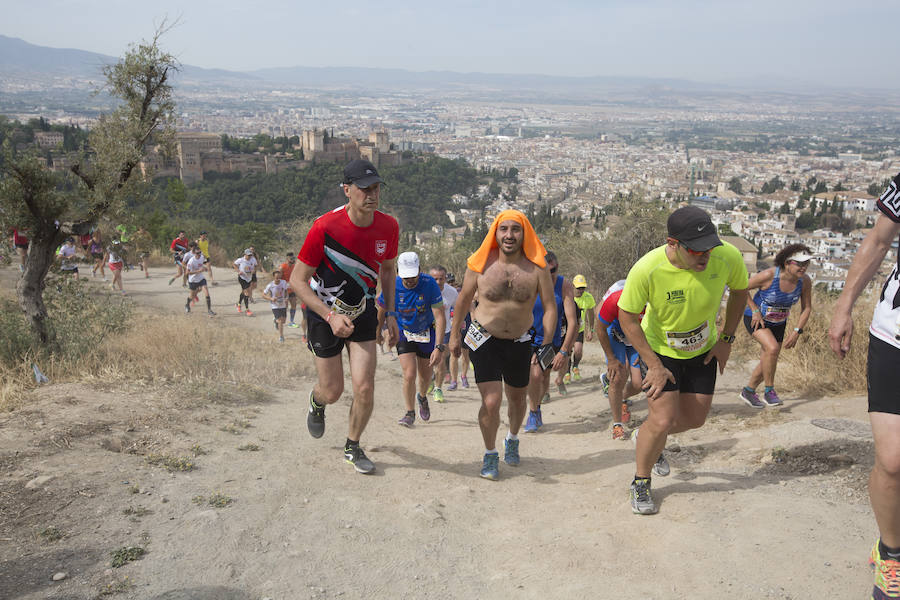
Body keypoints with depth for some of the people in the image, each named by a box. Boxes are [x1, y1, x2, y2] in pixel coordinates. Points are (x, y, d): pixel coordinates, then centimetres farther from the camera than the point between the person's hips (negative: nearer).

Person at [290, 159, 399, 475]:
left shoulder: (388, 226, -11)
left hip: (363, 313, 3)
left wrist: (390, 313, 4)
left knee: (364, 388, -4)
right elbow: (298, 280, -17)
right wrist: (331, 316, -24)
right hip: (325, 313, -3)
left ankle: (353, 447, 22)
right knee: (332, 392, 5)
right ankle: (316, 401, 45)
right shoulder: (325, 227, -24)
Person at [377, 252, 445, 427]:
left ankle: (422, 397, 48)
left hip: (426, 332, 0)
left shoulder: (430, 284, -26)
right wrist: (378, 333, 14)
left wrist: (439, 347, -35)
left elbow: (440, 317, -27)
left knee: (426, 376, 13)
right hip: (403, 333, 0)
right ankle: (410, 413, 8)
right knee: (409, 375, -15)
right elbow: (381, 311, 0)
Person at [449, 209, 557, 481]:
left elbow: (550, 307, -5)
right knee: (491, 402, -13)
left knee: (517, 398, 20)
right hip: (484, 339, -2)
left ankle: (512, 439, 51)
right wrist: (455, 335, 8)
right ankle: (490, 454, 14)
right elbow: (464, 299, 3)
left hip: (519, 342, 2)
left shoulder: (537, 268, -12)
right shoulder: (480, 264, -12)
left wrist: (547, 344, -14)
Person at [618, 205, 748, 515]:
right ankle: (640, 483, 14)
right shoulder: (647, 269, -33)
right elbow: (627, 317, -18)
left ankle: (645, 436, 42)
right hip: (660, 349, -4)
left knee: (694, 419, 11)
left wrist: (726, 339, -4)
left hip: (703, 349, 4)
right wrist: (654, 365, -19)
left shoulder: (728, 257, -26)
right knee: (663, 421, -11)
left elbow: (739, 291, -2)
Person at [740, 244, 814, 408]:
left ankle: (748, 391, 33)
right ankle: (769, 391, -10)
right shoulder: (769, 275, -28)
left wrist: (797, 332, -11)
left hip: (778, 323, 6)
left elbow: (807, 308, -3)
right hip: (756, 319, -5)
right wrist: (755, 310, -19)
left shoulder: (805, 281, -15)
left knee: (768, 363, 10)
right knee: (772, 348, -28)